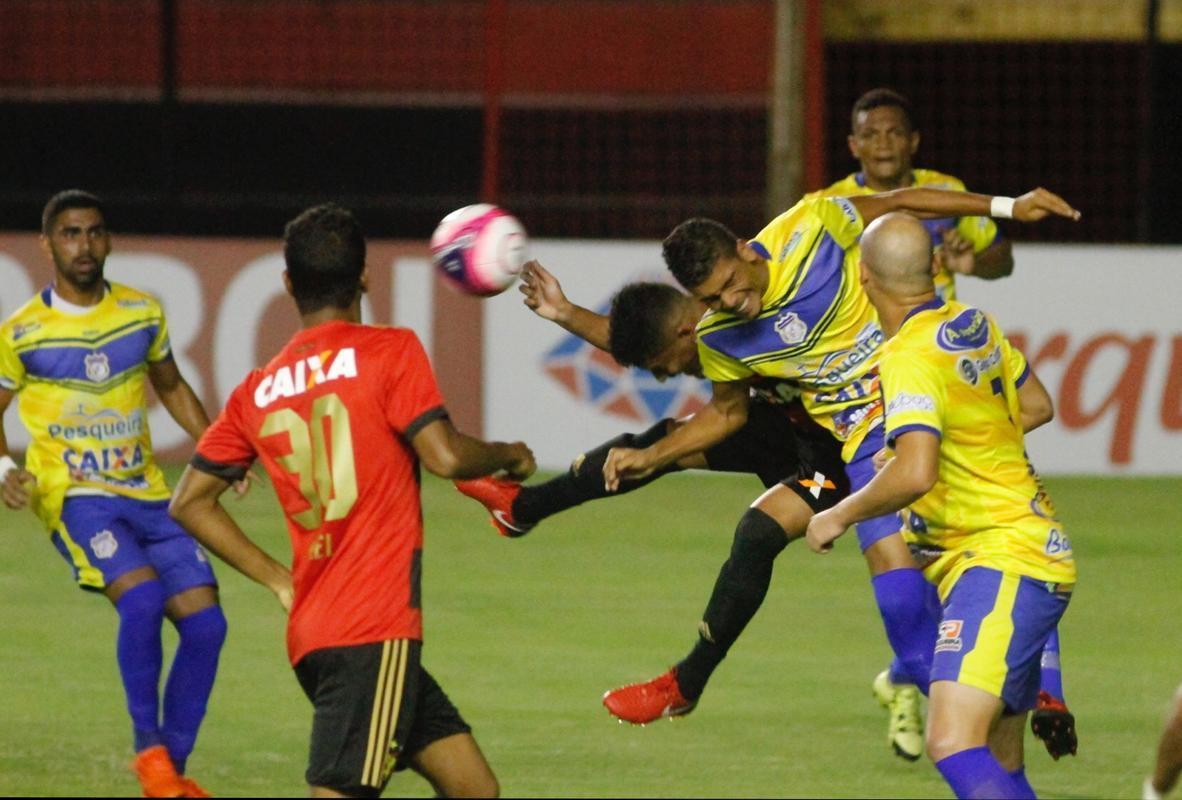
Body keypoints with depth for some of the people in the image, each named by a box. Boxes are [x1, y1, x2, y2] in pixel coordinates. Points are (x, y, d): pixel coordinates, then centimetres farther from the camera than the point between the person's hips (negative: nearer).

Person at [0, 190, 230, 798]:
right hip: (72, 493, -5)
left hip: (146, 494, 5)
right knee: (143, 597, -29)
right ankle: (147, 746, -12)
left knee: (205, 621, -6)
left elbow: (172, 389, 22)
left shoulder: (142, 313, 7)